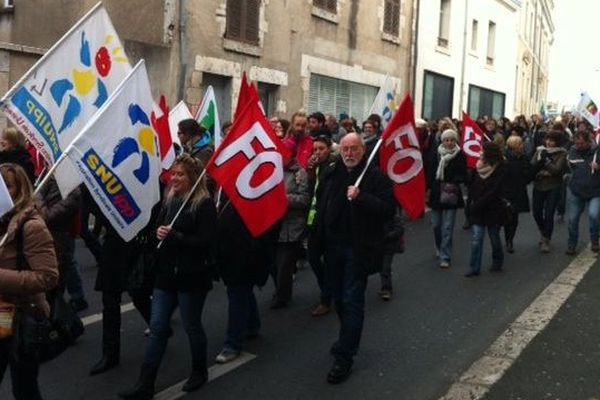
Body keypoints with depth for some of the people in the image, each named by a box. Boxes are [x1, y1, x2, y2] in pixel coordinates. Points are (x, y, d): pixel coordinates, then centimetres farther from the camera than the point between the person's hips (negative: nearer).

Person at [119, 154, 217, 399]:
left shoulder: (204, 204, -11)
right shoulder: (168, 200, 9)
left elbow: (206, 241, -18)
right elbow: (158, 228, 17)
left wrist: (174, 236, -21)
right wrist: (159, 232, -7)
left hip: (192, 276, -6)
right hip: (166, 274, 6)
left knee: (192, 326, 9)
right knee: (157, 327, 4)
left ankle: (199, 371, 32)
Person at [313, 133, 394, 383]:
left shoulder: (375, 176, -10)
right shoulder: (332, 173, 8)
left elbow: (388, 209, -18)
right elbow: (322, 206, 18)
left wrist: (361, 198, -29)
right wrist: (319, 238, 13)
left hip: (358, 248, -6)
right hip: (333, 246, 6)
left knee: (352, 302, -2)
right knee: (339, 299, 17)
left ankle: (344, 358, 4)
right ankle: (348, 340, 39)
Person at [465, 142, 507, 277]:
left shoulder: (500, 170, -12)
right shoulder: (480, 167, 5)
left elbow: (492, 193, -16)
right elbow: (473, 187, 9)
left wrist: (477, 205, -15)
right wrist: (471, 203, -1)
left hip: (493, 209, -4)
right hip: (477, 210, 4)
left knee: (494, 237, 12)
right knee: (476, 239, -3)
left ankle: (497, 262, 33)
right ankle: (474, 268, 0)